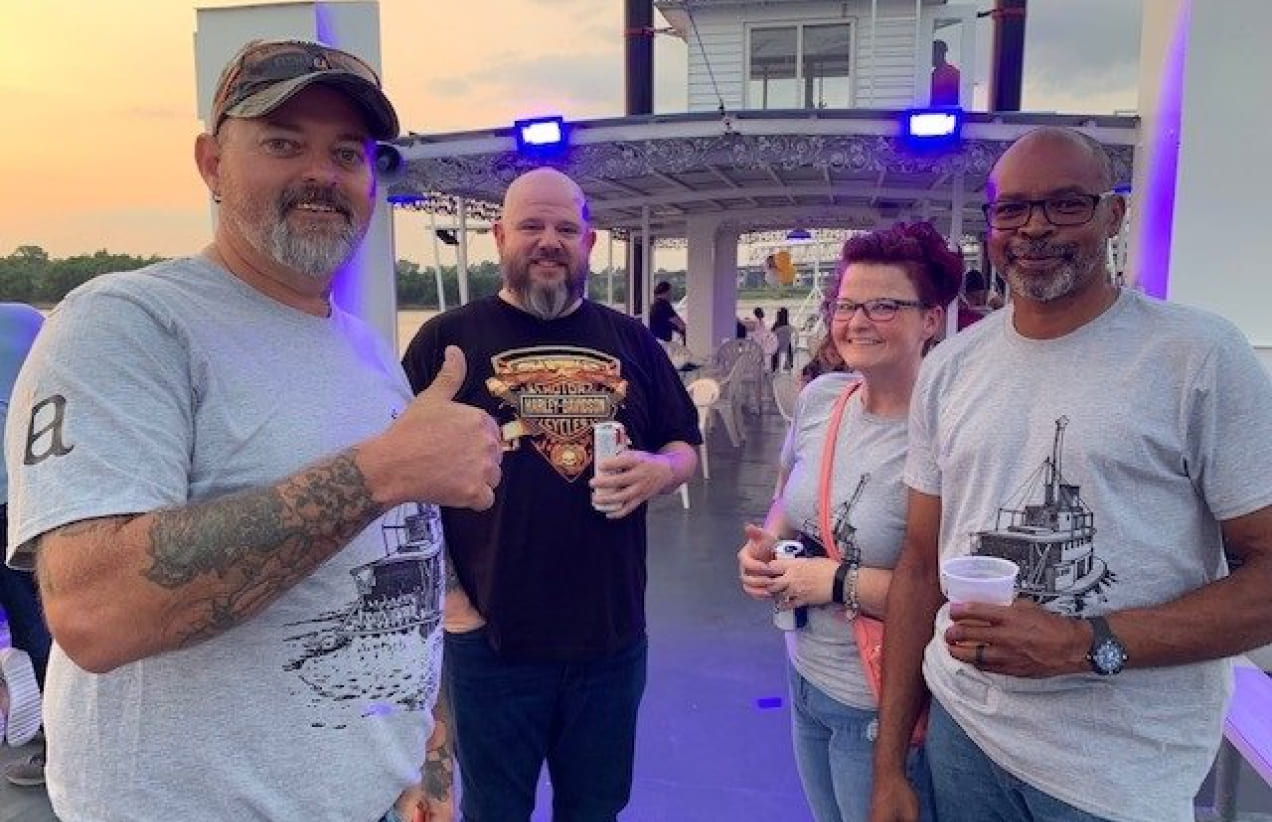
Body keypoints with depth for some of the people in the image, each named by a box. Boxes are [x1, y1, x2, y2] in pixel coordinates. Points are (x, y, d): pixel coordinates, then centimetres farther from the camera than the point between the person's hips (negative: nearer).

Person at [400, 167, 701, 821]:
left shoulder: (631, 340, 6)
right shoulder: (446, 339, -4)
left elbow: (686, 447, 13)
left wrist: (660, 469, -10)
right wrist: (445, 596, -9)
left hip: (613, 638, 3)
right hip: (492, 642, -2)